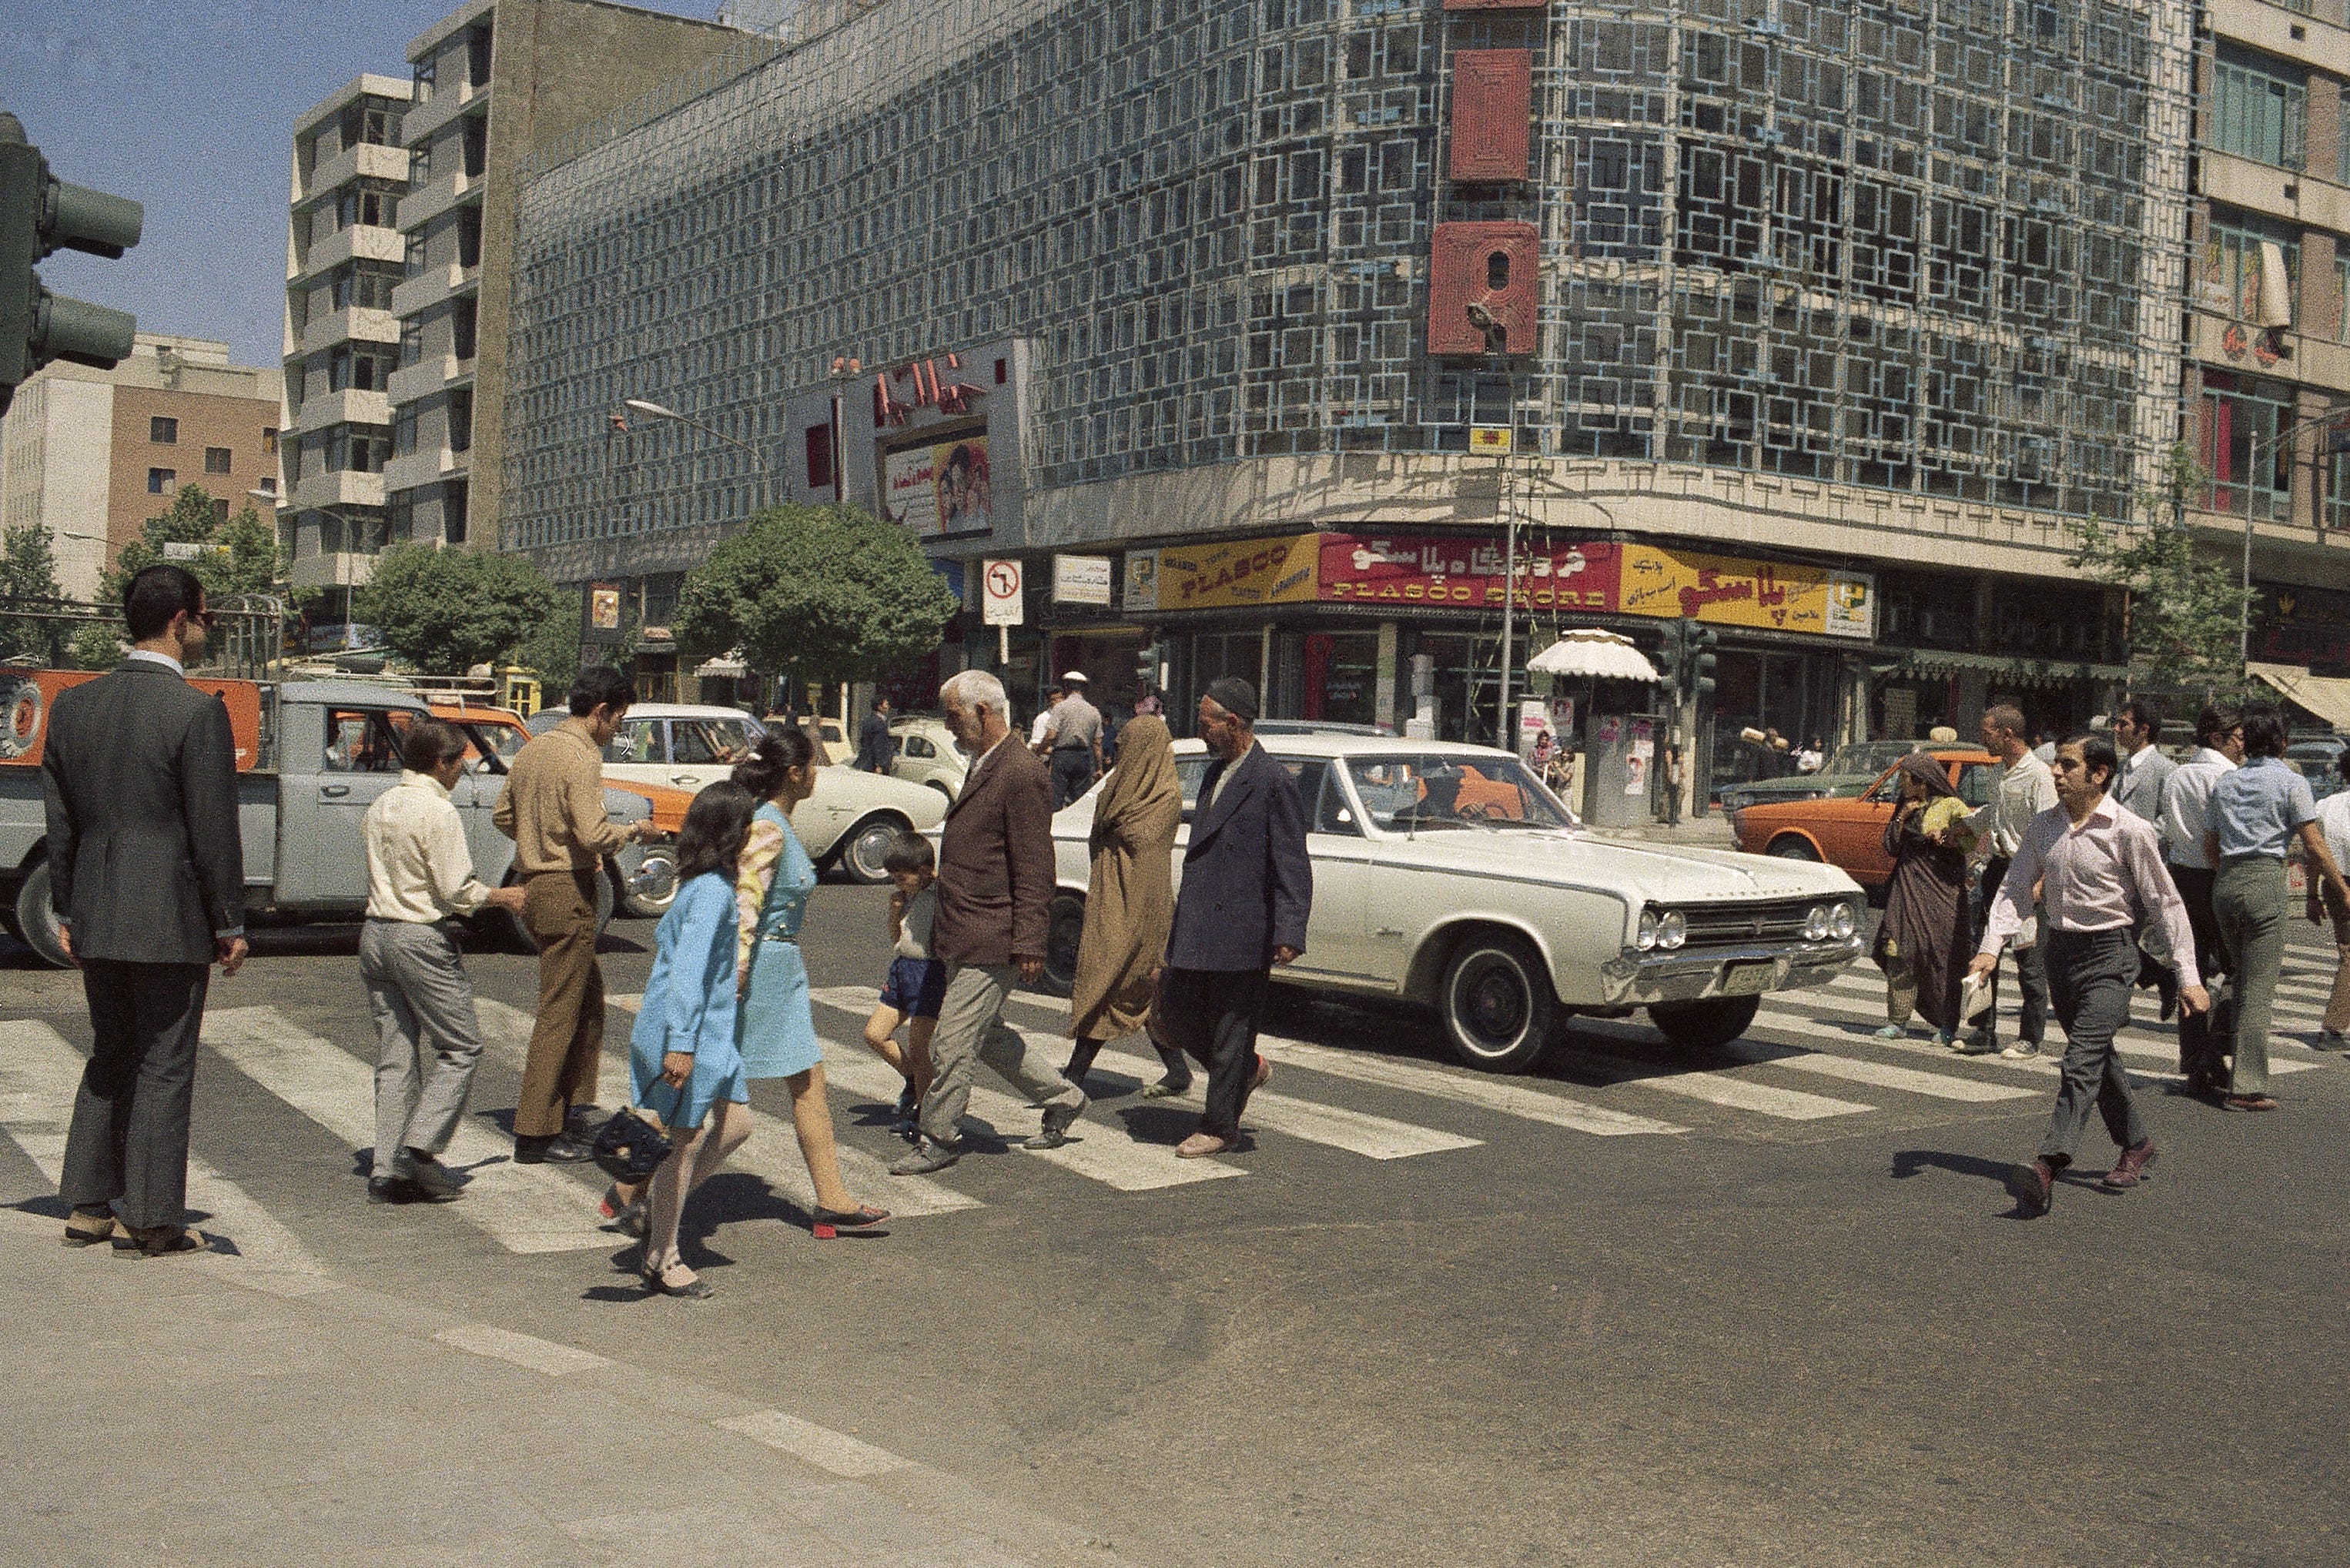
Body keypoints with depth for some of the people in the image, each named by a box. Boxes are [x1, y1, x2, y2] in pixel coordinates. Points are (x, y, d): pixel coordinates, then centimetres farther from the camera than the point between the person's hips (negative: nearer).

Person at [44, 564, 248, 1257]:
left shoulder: (73, 705, 6)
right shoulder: (196, 712, -15)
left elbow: (59, 821, 11)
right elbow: (214, 832, -14)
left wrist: (67, 911, 18)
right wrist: (230, 925, -6)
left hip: (96, 918, 6)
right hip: (170, 920, -6)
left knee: (110, 1057, 19)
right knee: (164, 1068, 3)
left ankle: (88, 1206, 23)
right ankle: (154, 1220, 10)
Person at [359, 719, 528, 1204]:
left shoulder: (381, 806, 11)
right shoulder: (438, 811, -14)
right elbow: (458, 892, -16)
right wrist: (502, 896, 1)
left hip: (376, 933, 8)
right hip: (421, 938, -8)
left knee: (395, 1055, 11)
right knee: (460, 1047, 3)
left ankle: (387, 1170, 10)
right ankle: (419, 1149, -6)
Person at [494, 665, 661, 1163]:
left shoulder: (533, 749, 12)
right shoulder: (582, 758, -16)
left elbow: (502, 816, 19)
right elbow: (594, 834, -24)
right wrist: (636, 830, -7)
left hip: (533, 887, 10)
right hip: (567, 893, -10)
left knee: (589, 996, 20)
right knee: (560, 1014, -3)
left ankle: (569, 1106, 25)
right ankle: (535, 1134, 1)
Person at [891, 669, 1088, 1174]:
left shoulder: (1022, 774, -16)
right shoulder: (983, 768, 15)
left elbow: (1034, 868, -18)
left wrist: (1028, 944, -20)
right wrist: (944, 929, 24)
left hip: (991, 942, -10)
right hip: (966, 937, 10)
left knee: (952, 1043, -3)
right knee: (986, 1036, 18)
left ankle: (939, 1142, 11)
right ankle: (1062, 1098, 31)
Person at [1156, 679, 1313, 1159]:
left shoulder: (1272, 782, -12)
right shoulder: (1215, 774, 15)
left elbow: (1292, 865, -14)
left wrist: (1289, 934, -21)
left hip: (1241, 933, -8)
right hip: (1196, 931, 8)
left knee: (1229, 1035, 3)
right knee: (1175, 1017, 11)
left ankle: (1219, 1127, 17)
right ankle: (1248, 1070, 32)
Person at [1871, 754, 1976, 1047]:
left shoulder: (1951, 806, -2)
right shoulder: (1908, 808, 16)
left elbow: (1972, 843, -9)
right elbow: (1891, 848, 11)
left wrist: (1943, 837, -21)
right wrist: (1902, 818, 0)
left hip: (1942, 890, -5)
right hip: (1907, 890, 5)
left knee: (1943, 957, -4)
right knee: (1900, 953, -1)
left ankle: (1948, 1026, 3)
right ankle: (1898, 1021, 4)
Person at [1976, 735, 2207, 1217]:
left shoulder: (2130, 830, -10)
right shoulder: (2043, 826, 6)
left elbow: (2164, 903, -6)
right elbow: (2015, 887, 6)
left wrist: (2188, 976, -6)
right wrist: (1991, 946, -9)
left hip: (2110, 954, -6)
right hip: (2060, 950, 7)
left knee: (2083, 1059, -18)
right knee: (2097, 1057, 19)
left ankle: (2048, 1165, -30)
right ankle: (2136, 1144, 38)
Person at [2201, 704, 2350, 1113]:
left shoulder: (2225, 783, 14)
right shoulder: (2291, 782, -3)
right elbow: (2314, 846, -6)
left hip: (2224, 882, 6)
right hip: (2265, 881, -6)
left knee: (2240, 978, 19)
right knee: (2259, 989, -4)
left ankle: (2236, 1061, 21)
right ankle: (2246, 1087, -5)